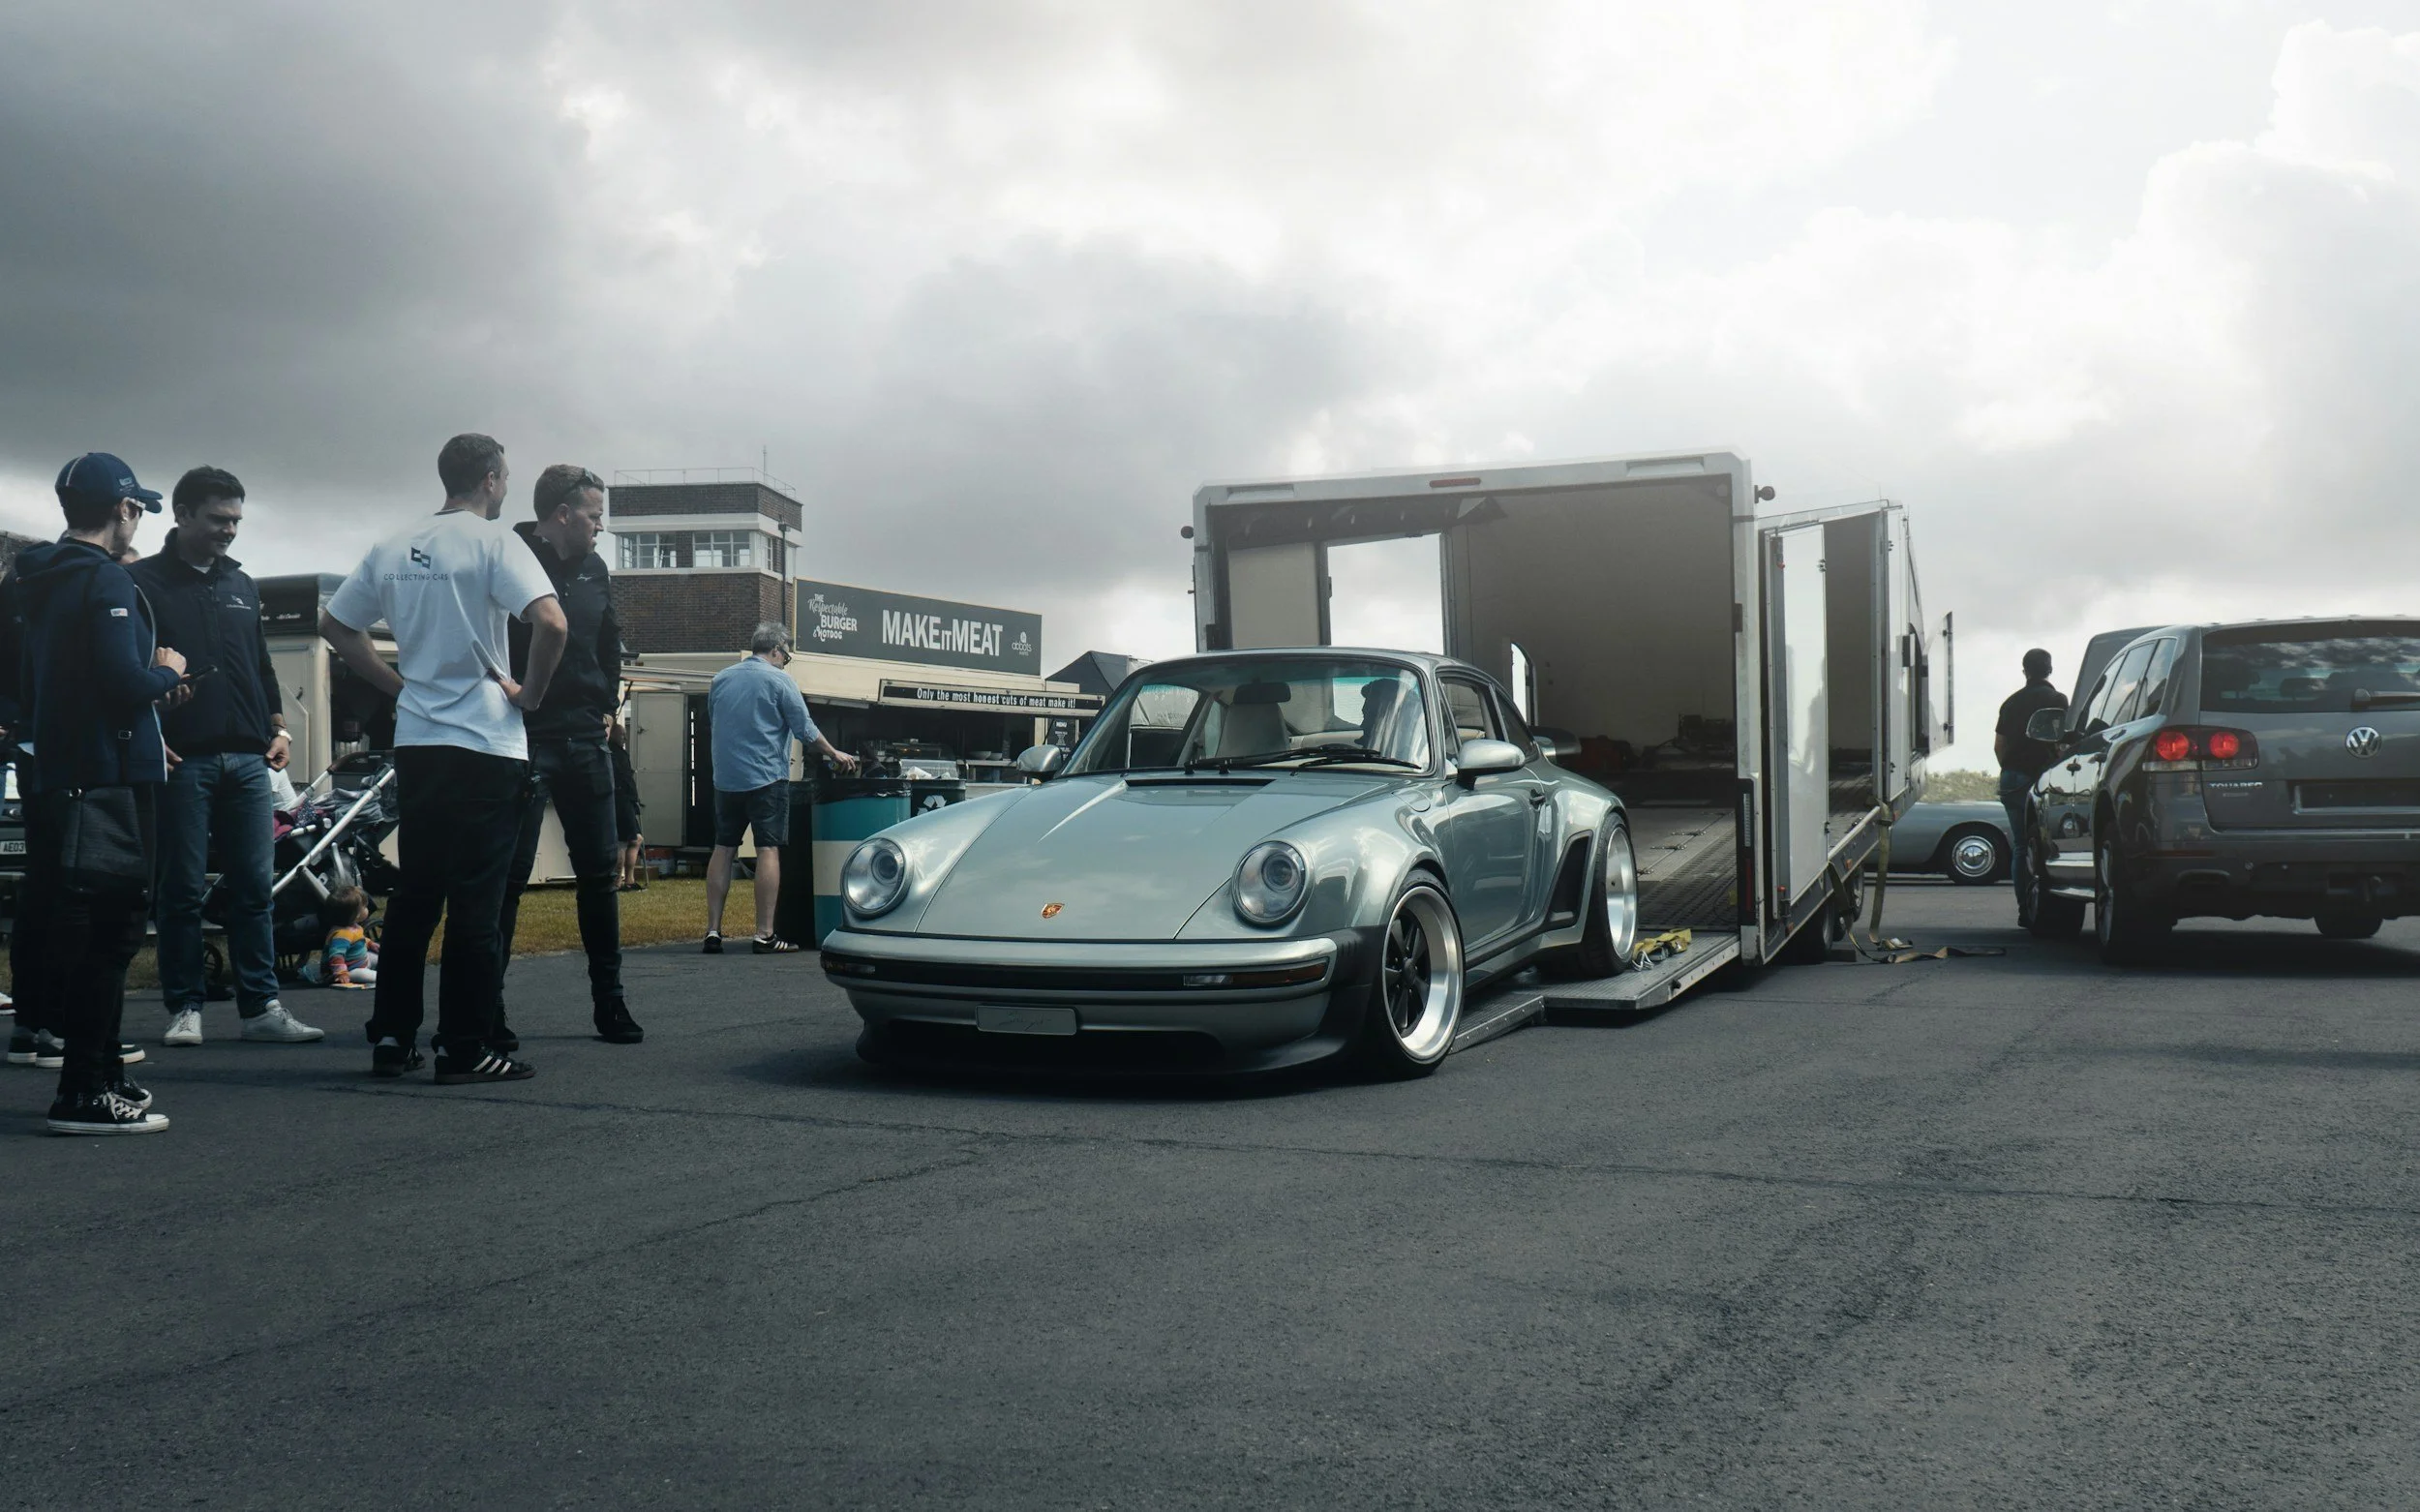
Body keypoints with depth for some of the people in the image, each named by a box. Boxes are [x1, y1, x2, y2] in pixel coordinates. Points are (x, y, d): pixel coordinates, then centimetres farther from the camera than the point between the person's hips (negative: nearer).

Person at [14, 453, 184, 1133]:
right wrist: (168, 670, -4)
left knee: (75, 928, 15)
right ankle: (84, 1092, -6)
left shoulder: (38, 583, 16)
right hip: (108, 778, -10)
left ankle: (99, 1072, 24)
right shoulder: (107, 580, -13)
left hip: (54, 774, 10)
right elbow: (125, 683, -24)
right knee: (109, 930, -7)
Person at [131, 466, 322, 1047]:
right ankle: (184, 1007, 9)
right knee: (182, 890, 0)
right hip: (181, 760, -4)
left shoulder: (242, 585, 18)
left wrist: (277, 727, 12)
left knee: (253, 888, 2)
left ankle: (262, 1007, 5)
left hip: (246, 759, 5)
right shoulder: (144, 581, 2)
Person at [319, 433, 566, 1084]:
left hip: (415, 744, 6)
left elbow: (334, 624, 19)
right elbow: (550, 621, -23)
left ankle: (390, 1039, 16)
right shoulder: (492, 541, -9)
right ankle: (464, 1049, 1)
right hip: (486, 744, -6)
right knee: (476, 902, -2)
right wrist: (530, 693, -8)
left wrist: (398, 684, 18)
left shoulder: (392, 548, 11)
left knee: (413, 895, 13)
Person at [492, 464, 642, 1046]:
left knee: (598, 873, 8)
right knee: (508, 877, -3)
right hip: (524, 741, -6)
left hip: (584, 741, 7)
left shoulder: (593, 570, 12)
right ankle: (486, 1007, 5)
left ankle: (609, 1002, 16)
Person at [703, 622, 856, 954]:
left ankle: (713, 930, 9)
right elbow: (805, 729, -5)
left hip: (725, 778, 6)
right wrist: (836, 755, 8)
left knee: (723, 849, 11)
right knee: (768, 850, -4)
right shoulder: (778, 680, -7)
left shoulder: (721, 678, 9)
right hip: (766, 777, -5)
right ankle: (764, 936, -7)